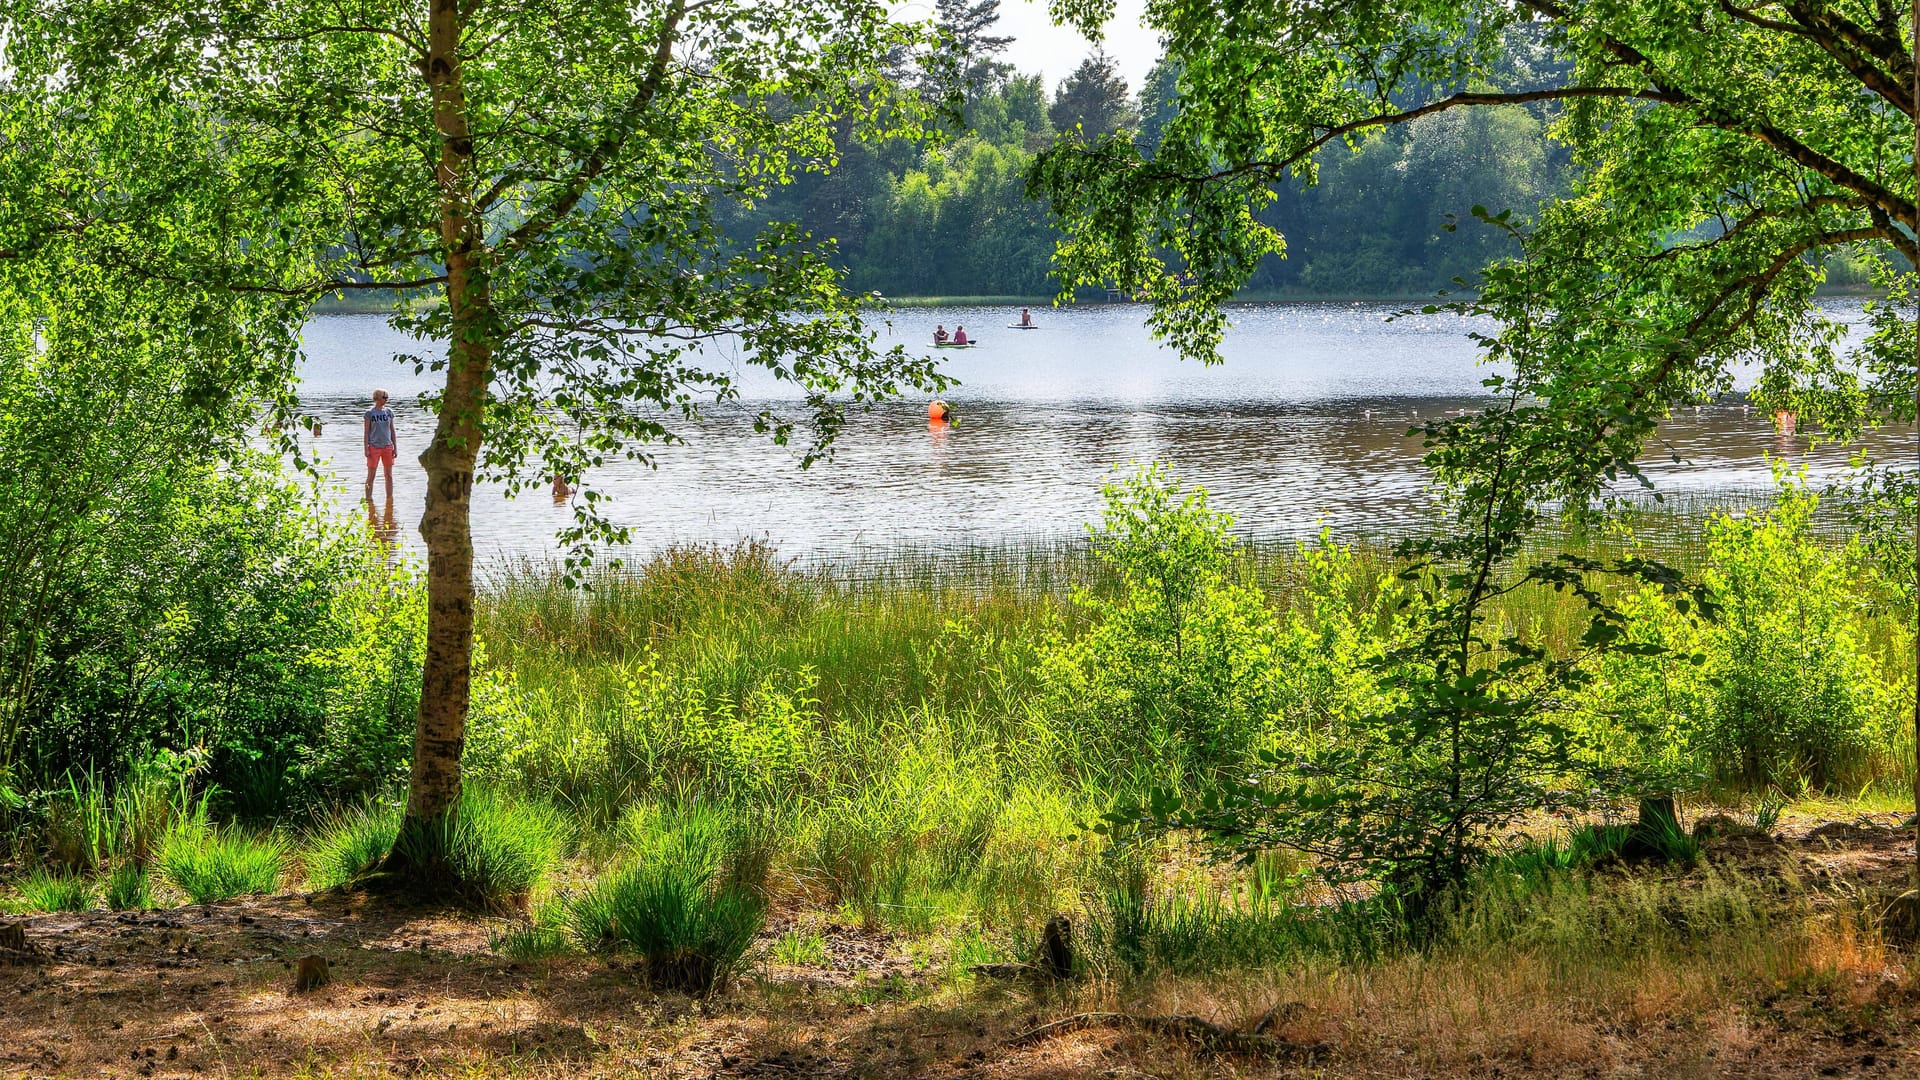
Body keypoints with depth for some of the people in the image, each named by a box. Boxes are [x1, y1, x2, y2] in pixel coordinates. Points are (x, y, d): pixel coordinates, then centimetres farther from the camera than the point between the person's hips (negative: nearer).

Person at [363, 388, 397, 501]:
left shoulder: (389, 412, 6)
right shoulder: (370, 413, -4)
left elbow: (392, 430, 11)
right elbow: (366, 432, -3)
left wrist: (395, 447, 8)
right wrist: (366, 449, -8)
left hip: (387, 446, 4)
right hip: (374, 447, -4)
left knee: (389, 475, 7)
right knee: (371, 476, 2)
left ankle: (390, 498, 15)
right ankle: (368, 499, 9)